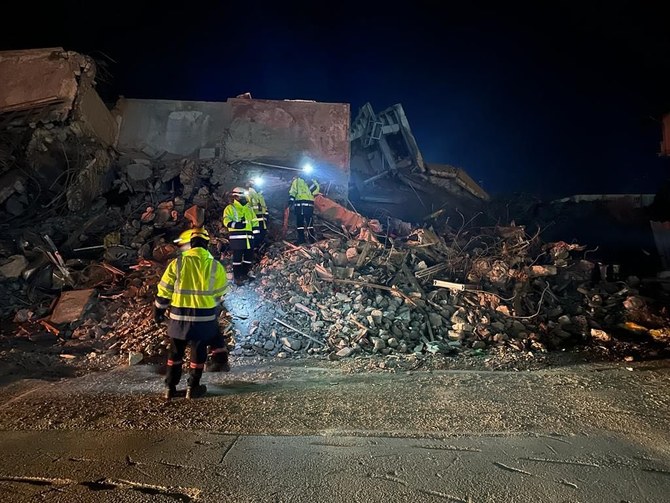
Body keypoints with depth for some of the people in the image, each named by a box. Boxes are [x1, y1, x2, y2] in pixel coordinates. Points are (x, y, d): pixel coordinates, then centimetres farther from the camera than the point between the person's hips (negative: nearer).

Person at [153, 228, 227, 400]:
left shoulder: (177, 263, -9)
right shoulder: (216, 266, -6)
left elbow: (164, 291, -3)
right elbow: (219, 295, 4)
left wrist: (158, 310, 12)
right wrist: (214, 313, 19)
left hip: (180, 316, 0)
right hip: (204, 317, 0)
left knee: (175, 351, 18)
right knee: (198, 353, 15)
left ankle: (170, 387, 27)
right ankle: (193, 388, 24)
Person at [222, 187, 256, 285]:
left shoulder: (249, 208, 21)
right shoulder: (230, 208, 2)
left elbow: (254, 221, 25)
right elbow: (227, 221, -11)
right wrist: (236, 224, -26)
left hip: (248, 236, 6)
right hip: (237, 236, -6)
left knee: (249, 255, 12)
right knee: (237, 257, -5)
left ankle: (245, 273, 28)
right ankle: (237, 277, 2)